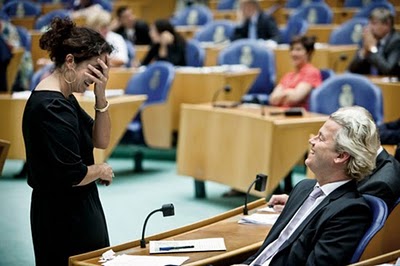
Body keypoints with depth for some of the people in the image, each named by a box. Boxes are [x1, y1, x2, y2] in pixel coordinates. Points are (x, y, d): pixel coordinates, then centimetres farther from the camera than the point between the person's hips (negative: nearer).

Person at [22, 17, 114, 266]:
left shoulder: (63, 97, 7)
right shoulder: (52, 107, -24)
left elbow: (101, 141, 8)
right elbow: (72, 175, -25)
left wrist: (101, 95, -5)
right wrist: (102, 170, -5)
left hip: (73, 210, 10)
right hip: (65, 217, -10)